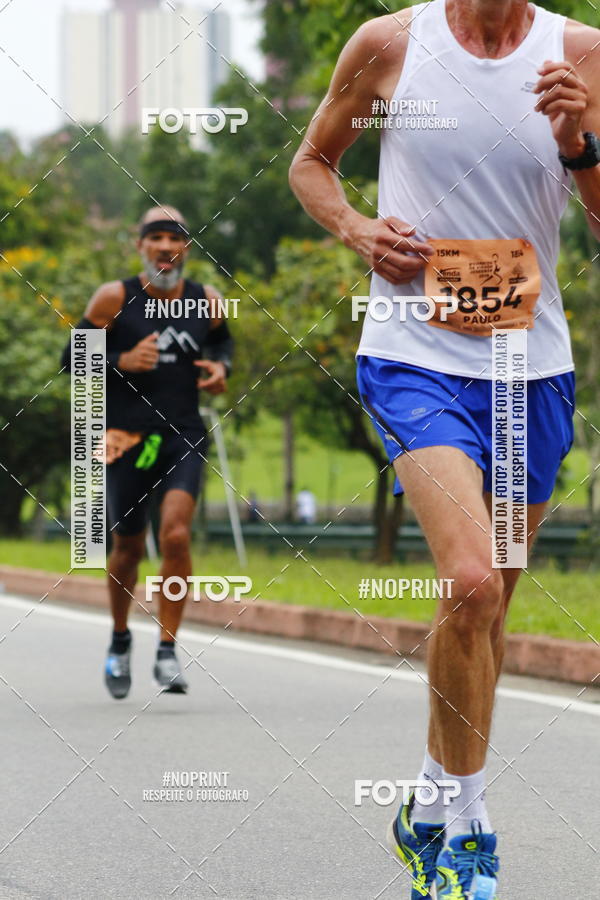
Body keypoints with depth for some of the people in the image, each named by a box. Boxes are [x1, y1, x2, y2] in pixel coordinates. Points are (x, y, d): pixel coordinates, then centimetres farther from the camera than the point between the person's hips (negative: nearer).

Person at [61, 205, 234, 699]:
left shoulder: (206, 302, 3)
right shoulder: (114, 298, -5)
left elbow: (222, 341, 25)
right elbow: (72, 358, -2)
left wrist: (220, 367, 3)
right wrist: (122, 362, -18)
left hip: (183, 436, 1)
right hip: (126, 437, -1)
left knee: (176, 534, -19)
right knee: (128, 546, 10)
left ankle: (168, 651, -9)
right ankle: (120, 639, 36)